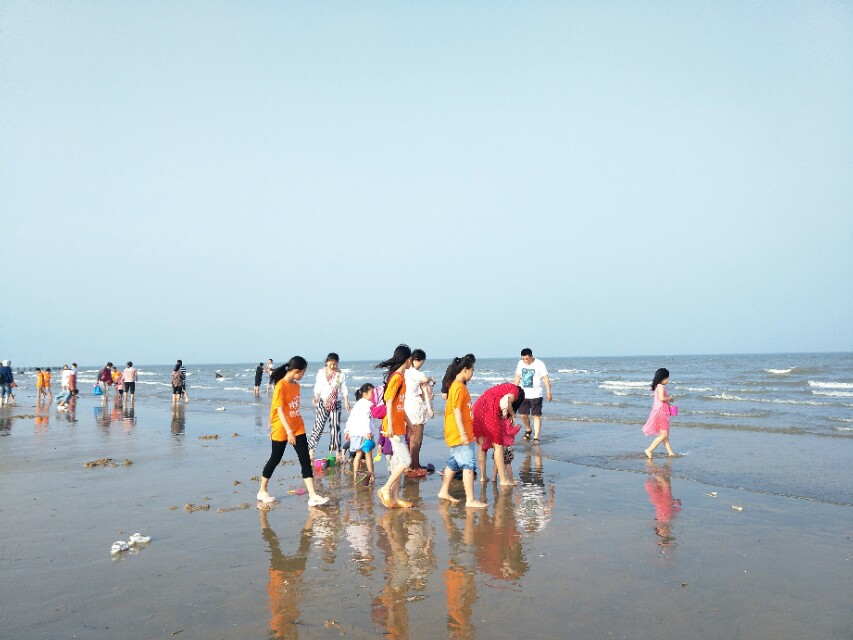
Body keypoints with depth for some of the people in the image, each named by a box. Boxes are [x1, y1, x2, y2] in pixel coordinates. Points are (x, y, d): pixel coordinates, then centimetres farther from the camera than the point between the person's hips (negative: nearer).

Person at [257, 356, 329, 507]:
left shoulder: (296, 385, 7)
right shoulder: (280, 386, -17)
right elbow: (279, 411, -20)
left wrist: (293, 430, 17)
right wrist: (289, 431, -25)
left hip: (298, 428, 7)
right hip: (281, 430, -7)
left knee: (306, 460, -1)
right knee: (275, 459, 8)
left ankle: (313, 495, -2)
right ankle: (262, 491, 29)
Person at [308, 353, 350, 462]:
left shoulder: (341, 374, 2)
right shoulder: (321, 372, 2)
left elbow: (344, 389, 3)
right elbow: (317, 387, 2)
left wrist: (346, 401, -6)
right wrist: (315, 397, -13)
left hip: (336, 404, 1)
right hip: (323, 402, -1)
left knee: (335, 426, 2)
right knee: (319, 425, -6)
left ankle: (338, 451, 9)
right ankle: (311, 448, 0)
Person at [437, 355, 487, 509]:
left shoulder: (456, 386, 14)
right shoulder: (459, 387, -16)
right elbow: (457, 411, -21)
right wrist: (463, 434, -22)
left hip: (458, 434, 10)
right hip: (460, 434, -10)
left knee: (453, 463, 17)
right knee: (469, 465, -8)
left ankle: (444, 492, 26)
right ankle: (470, 500, -6)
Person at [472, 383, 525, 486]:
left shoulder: (504, 388, 31)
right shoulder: (515, 390, 8)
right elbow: (506, 403, -9)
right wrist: (512, 414, 7)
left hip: (477, 408, 8)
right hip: (488, 411, -8)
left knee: (482, 445, 17)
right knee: (498, 446, -1)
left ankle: (483, 476, 24)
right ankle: (504, 480, 2)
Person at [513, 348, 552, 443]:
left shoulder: (539, 364, -9)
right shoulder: (520, 363, 4)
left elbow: (546, 378, -9)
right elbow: (517, 377, 12)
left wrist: (548, 392, -14)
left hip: (536, 395, -4)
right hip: (523, 394, 4)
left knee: (536, 415, -4)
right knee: (523, 415, 6)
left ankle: (536, 437, -1)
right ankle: (528, 430, 33)